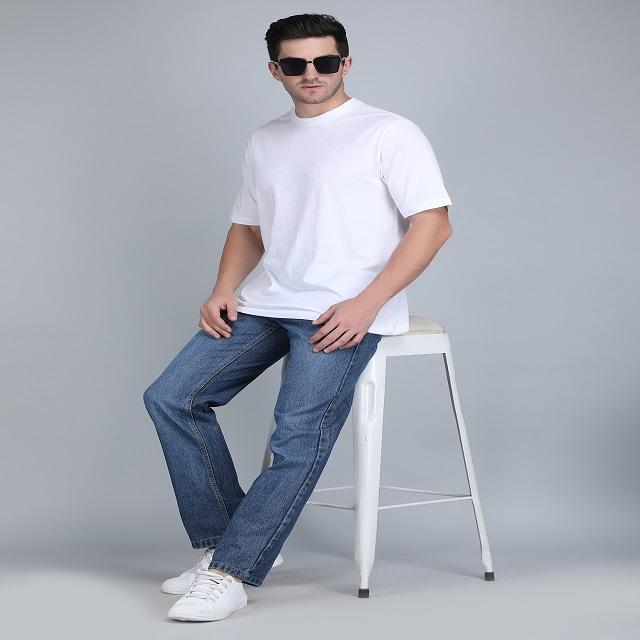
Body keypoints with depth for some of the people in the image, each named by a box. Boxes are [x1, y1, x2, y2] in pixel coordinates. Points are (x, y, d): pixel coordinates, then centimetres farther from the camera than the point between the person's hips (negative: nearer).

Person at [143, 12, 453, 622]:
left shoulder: (389, 132, 0)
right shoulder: (264, 142, 19)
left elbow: (433, 223, -7)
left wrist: (367, 303, -17)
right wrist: (223, 291, 6)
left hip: (345, 312, -6)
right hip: (266, 303, 7)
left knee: (299, 432, -23)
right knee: (171, 396, -7)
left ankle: (229, 572, -16)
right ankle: (226, 543, -1)